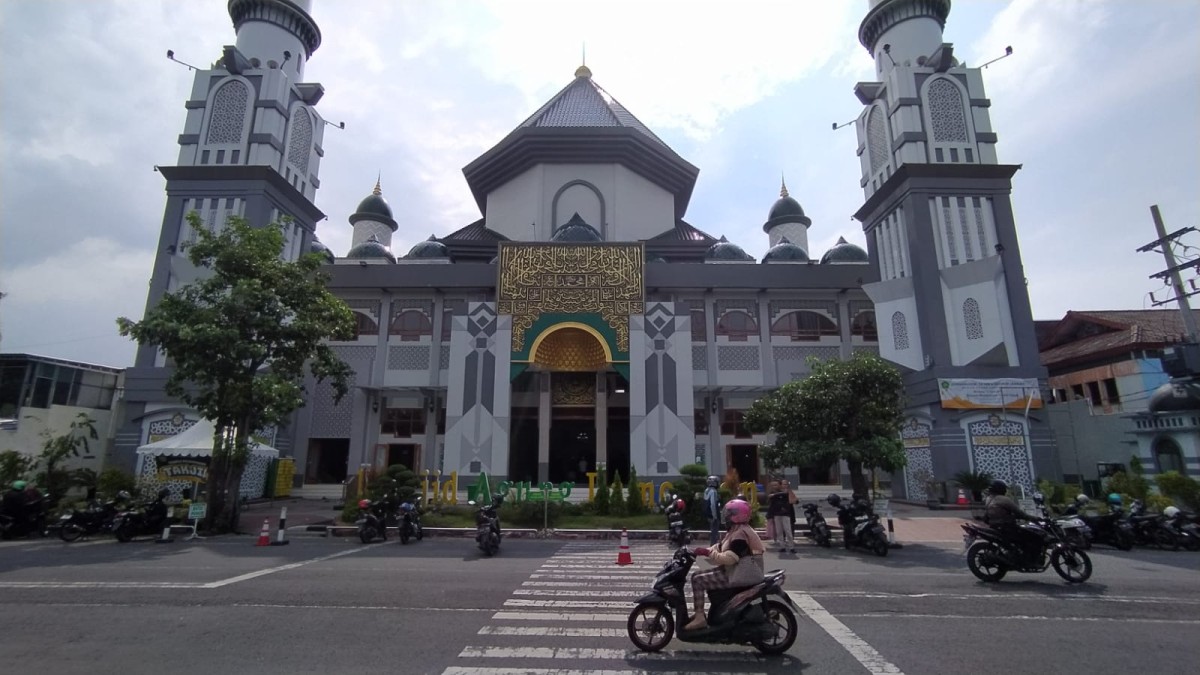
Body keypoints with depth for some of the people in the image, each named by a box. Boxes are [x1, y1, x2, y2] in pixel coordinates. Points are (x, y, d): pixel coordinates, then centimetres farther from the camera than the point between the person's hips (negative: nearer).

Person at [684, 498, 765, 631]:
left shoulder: (740, 534, -21)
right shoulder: (736, 530, 12)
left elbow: (729, 558, -29)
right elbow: (720, 548, 14)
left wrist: (708, 553, -24)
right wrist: (705, 551, 0)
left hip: (736, 575, -10)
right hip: (732, 570, 10)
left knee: (698, 580, -15)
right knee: (697, 575, 12)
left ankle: (699, 617, -13)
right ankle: (699, 612, 18)